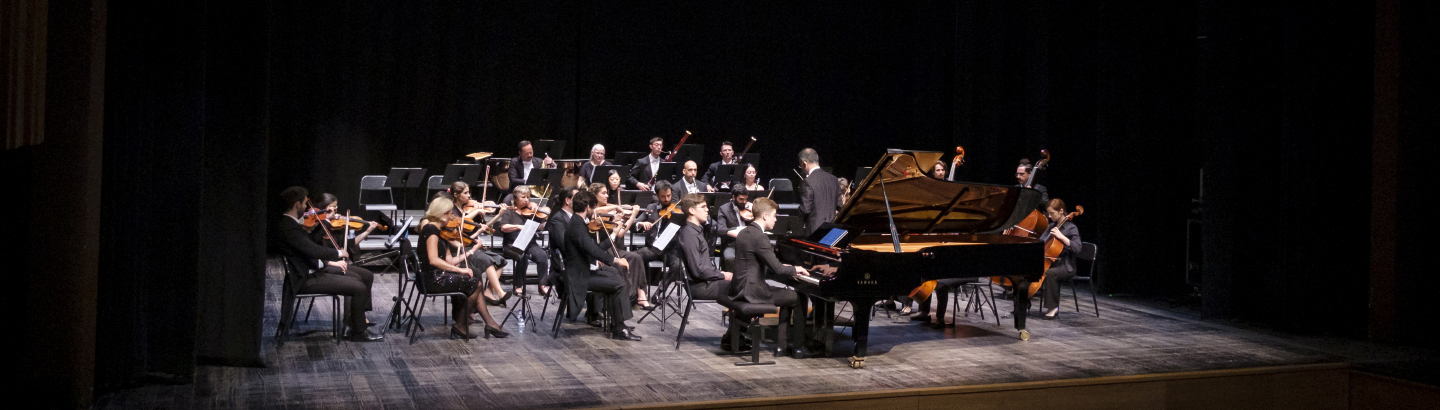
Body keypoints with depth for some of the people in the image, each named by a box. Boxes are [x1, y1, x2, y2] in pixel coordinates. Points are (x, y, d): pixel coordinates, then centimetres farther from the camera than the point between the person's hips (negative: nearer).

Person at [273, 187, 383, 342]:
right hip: (307, 279, -11)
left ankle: (354, 319, 14)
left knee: (366, 276, 7)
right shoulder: (288, 227, -23)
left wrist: (330, 261, 7)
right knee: (359, 288, -19)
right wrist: (338, 253, -14)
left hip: (315, 268, 11)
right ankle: (358, 332, -4)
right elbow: (313, 250, -30)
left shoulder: (289, 222, 10)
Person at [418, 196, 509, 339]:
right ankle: (460, 326, -1)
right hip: (432, 278, -10)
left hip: (438, 275, 10)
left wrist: (471, 251, 10)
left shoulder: (440, 231, 17)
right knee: (474, 283, -9)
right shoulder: (431, 229, -13)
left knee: (474, 284, 4)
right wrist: (460, 269, -23)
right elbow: (433, 260, -25)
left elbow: (449, 260, 11)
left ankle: (490, 324, -2)